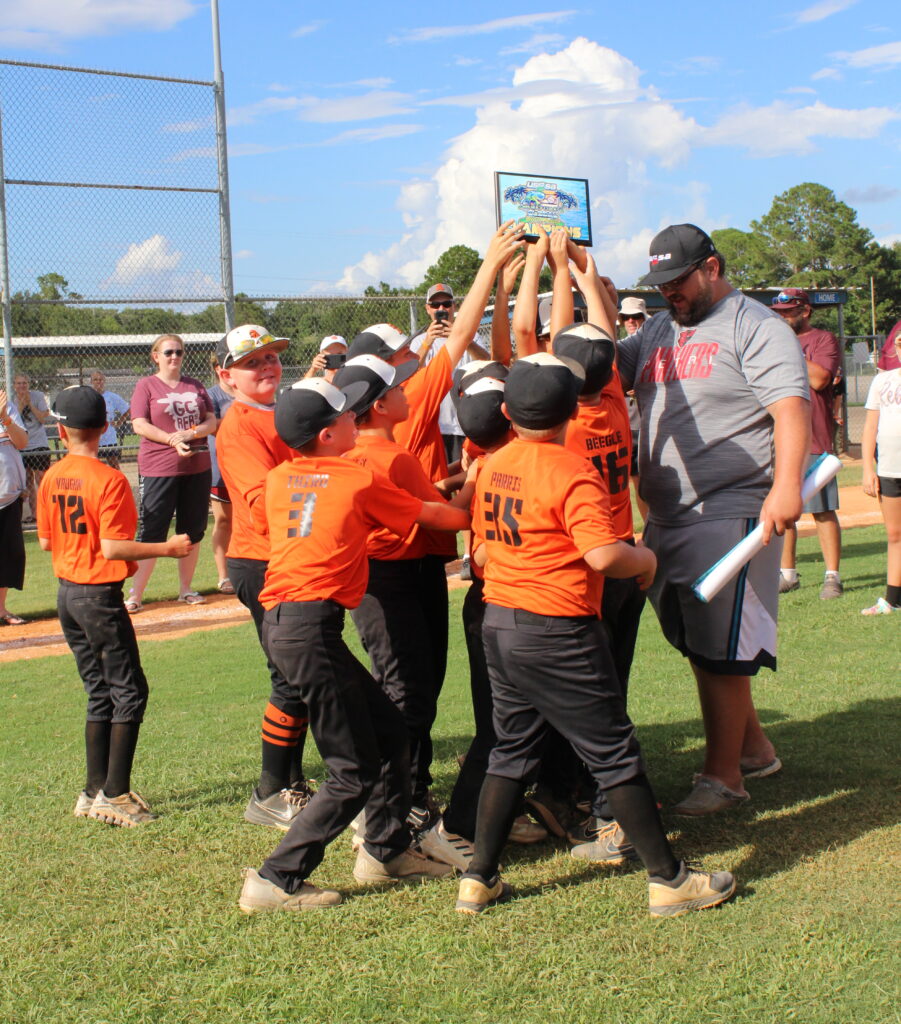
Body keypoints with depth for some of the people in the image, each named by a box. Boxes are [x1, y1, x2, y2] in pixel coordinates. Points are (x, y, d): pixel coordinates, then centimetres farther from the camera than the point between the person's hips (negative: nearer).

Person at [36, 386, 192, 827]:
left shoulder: (51, 479, 3)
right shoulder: (109, 480, -17)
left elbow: (46, 541, 9)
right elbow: (112, 547, -21)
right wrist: (166, 548, -15)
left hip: (67, 593, 7)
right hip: (100, 596, -7)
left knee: (100, 692, 16)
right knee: (129, 691, 2)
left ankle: (95, 792, 20)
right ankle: (115, 794, 1)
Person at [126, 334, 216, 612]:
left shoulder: (195, 386, 14)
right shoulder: (146, 385, 2)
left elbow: (211, 421, 7)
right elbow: (139, 425, -8)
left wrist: (190, 433, -13)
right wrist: (172, 440, -20)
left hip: (198, 467, 5)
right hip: (158, 469, -5)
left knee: (193, 531, 8)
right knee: (151, 533, -7)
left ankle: (185, 589, 19)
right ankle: (135, 595, -4)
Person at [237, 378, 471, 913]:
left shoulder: (279, 479, 12)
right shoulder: (361, 480, -2)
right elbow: (432, 515, 12)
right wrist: (472, 516, 31)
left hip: (282, 621, 8)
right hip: (312, 624, -8)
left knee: (390, 729, 19)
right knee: (355, 772, -1)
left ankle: (386, 850, 30)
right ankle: (276, 881, 0)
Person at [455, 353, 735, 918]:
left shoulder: (494, 466, 6)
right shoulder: (572, 471, -16)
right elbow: (604, 554, -24)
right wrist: (646, 559, -5)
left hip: (499, 623, 7)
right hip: (558, 633, -7)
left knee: (512, 750, 17)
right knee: (615, 751, 3)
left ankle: (480, 879, 19)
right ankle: (669, 878, 11)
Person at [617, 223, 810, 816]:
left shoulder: (755, 326, -7)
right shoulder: (658, 332, 17)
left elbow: (791, 407, -18)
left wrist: (786, 485, -31)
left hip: (732, 514, -8)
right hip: (667, 521, 8)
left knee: (720, 652, -3)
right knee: (699, 647, 15)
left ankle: (723, 776, 9)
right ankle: (753, 749, 32)